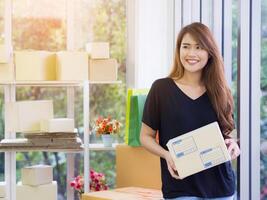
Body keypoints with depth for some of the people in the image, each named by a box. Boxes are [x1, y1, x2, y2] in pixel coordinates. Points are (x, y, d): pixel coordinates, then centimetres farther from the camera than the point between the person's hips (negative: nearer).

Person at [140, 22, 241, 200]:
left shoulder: (220, 92, 6)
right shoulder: (161, 88, -2)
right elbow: (146, 136, 3)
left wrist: (233, 145, -7)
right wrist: (166, 155, -15)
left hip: (221, 186, 3)